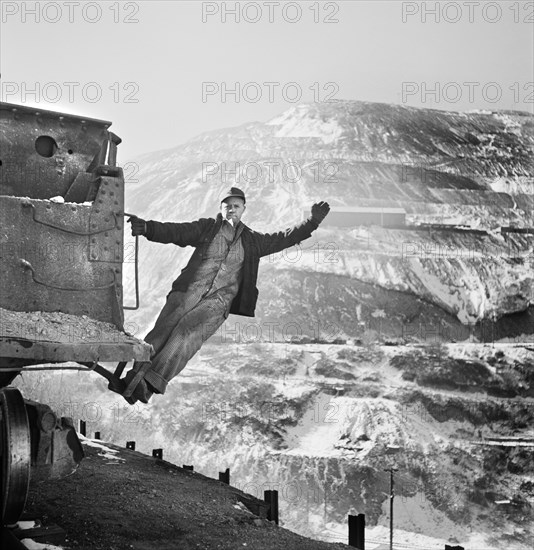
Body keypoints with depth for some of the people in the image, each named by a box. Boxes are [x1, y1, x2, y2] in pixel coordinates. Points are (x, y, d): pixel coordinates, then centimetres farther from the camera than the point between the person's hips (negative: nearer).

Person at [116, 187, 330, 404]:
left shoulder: (252, 241, 24)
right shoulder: (206, 228, 18)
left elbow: (284, 238, 26)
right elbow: (175, 232, 6)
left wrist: (313, 221, 19)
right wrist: (147, 228, -11)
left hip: (219, 300, -1)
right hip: (189, 290, 1)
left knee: (188, 331, -29)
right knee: (165, 327, -25)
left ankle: (152, 382, -44)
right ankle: (135, 375, -37)